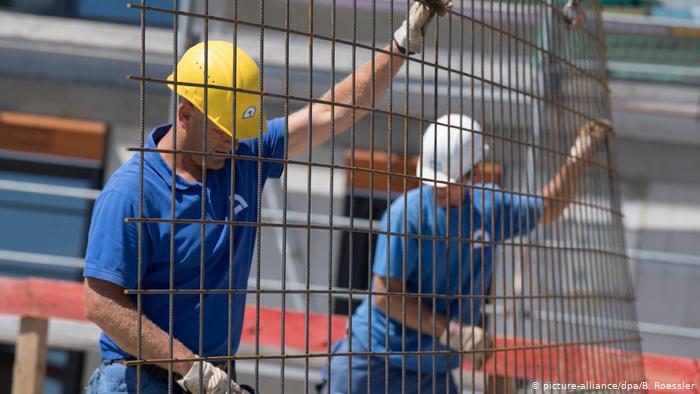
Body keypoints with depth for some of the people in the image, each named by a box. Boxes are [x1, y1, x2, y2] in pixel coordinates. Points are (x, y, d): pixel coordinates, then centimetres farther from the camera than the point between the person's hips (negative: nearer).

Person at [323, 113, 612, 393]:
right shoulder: (409, 211, -15)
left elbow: (547, 209, 22)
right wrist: (451, 332, -19)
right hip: (375, 360, -5)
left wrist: (578, 157, 13)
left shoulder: (490, 207, 2)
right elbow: (384, 296, -16)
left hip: (435, 370, 5)